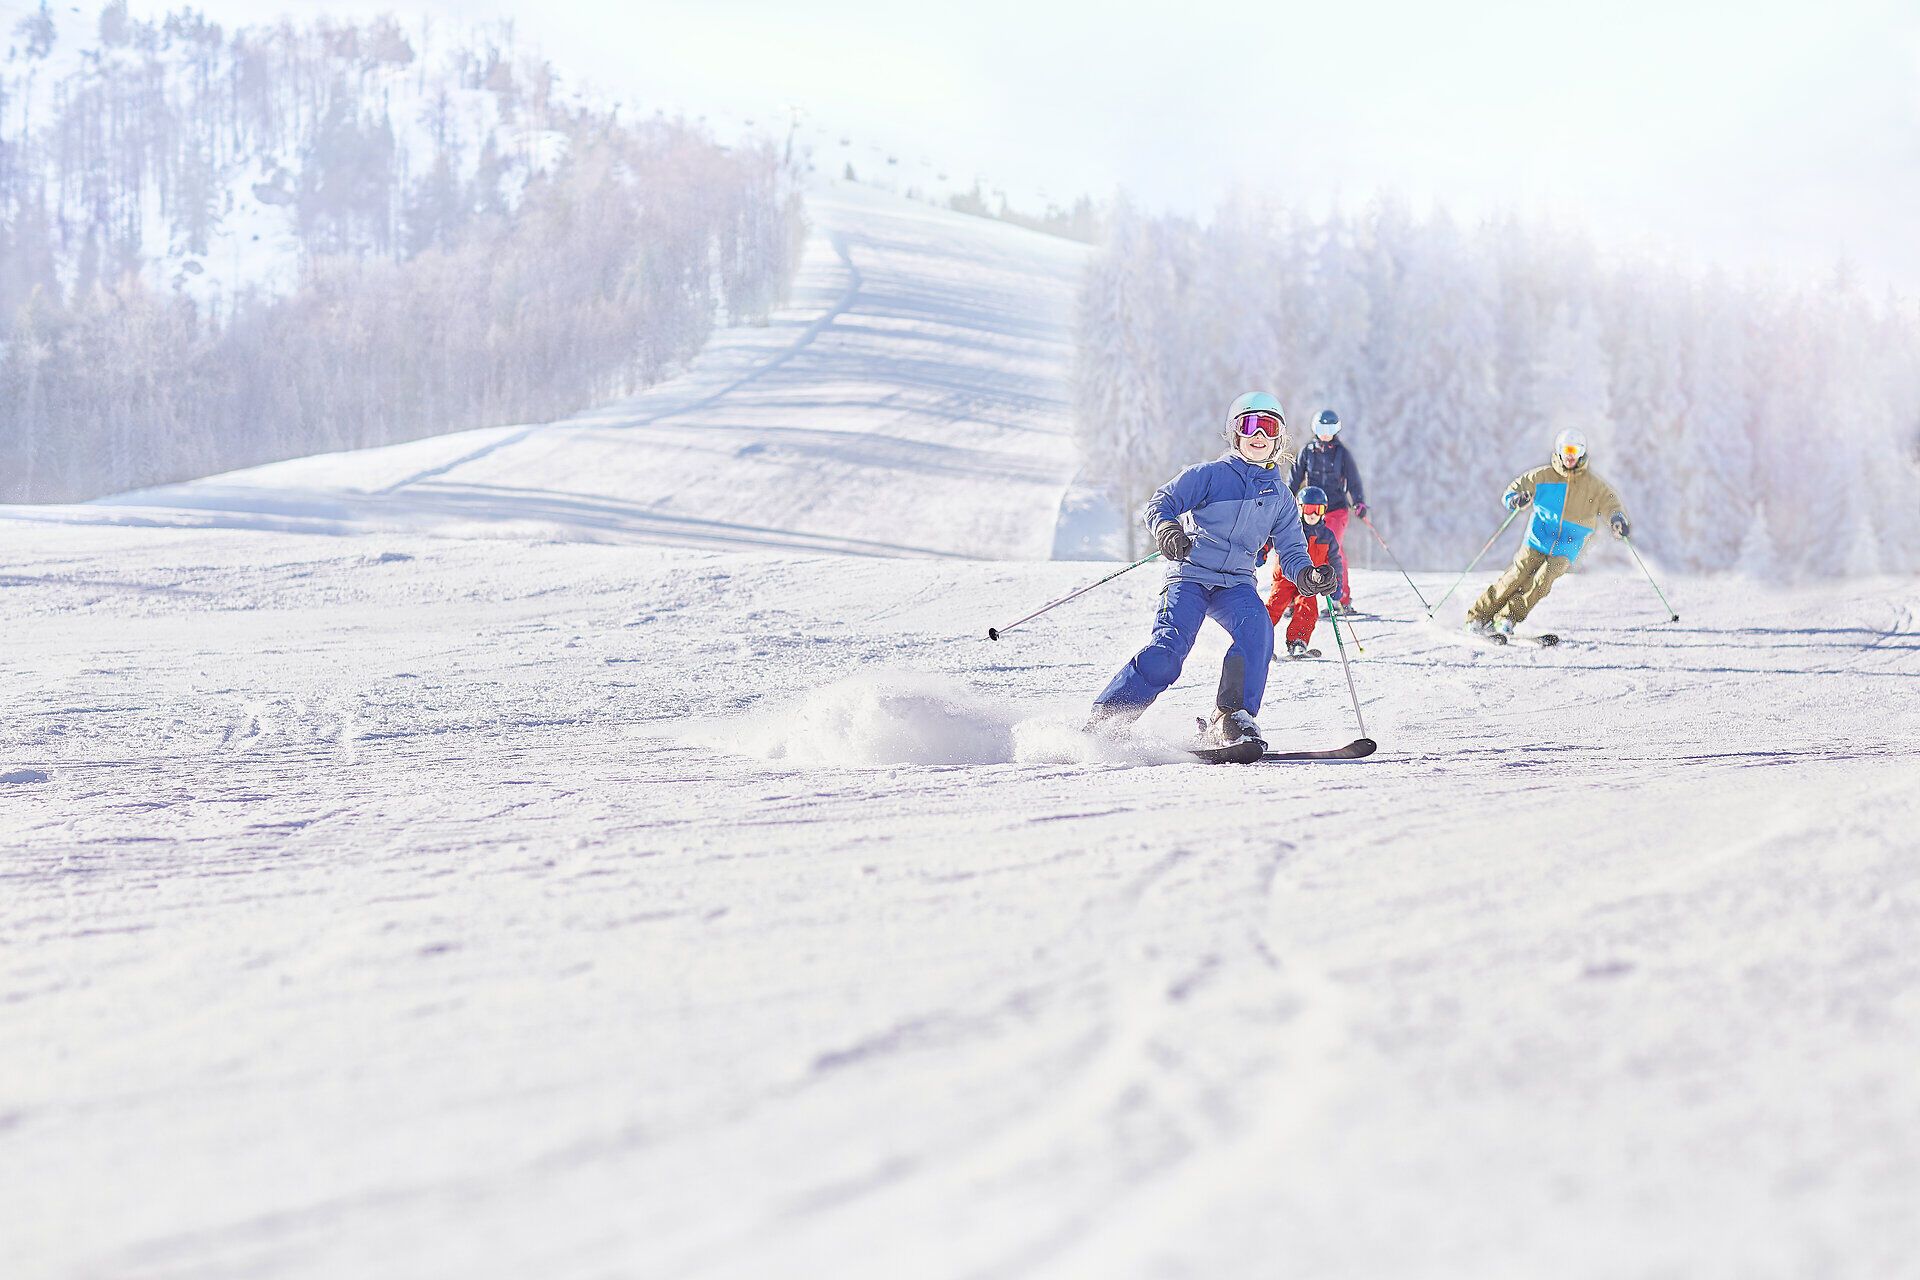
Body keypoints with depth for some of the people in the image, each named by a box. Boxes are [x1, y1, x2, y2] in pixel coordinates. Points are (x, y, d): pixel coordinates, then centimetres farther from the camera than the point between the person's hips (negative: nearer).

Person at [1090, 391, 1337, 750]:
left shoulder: (1280, 496, 16)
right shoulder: (1211, 474, 3)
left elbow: (1291, 552, 19)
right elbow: (1161, 502, -2)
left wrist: (1308, 576, -3)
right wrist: (1166, 529, -25)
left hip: (1236, 584, 4)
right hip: (1190, 576, -4)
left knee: (1257, 629, -29)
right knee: (1168, 650, -23)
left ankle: (1232, 720, -26)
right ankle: (1102, 723, -18)